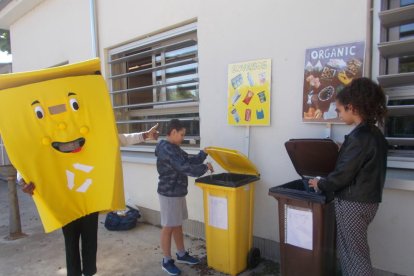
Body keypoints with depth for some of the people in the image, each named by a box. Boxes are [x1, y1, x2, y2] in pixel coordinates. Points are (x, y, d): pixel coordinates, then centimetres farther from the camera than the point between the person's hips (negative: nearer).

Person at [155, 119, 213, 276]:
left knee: (178, 225, 19)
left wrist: (204, 153, 4)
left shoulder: (174, 148, 11)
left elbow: (189, 160, 14)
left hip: (178, 192, 10)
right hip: (169, 194, -10)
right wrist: (204, 168, -20)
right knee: (168, 227, 3)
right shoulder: (166, 150, -22)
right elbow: (184, 168, -29)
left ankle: (182, 255, 33)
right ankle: (167, 261, 18)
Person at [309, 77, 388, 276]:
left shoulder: (358, 137, -22)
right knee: (348, 250, 20)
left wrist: (320, 184, -5)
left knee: (354, 254, 4)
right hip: (367, 199, 9)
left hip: (353, 203, -9)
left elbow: (343, 174, -20)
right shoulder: (374, 133, 7)